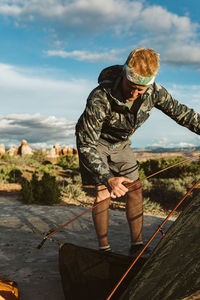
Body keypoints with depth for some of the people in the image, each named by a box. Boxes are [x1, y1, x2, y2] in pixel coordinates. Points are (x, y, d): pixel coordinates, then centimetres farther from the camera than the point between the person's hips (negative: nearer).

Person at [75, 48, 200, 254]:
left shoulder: (153, 92, -23)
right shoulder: (100, 99, -38)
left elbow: (180, 112, -6)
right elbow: (86, 145, -34)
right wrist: (108, 178, -44)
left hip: (120, 143, 5)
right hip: (93, 142, -5)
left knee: (135, 189, -1)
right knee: (103, 191, -14)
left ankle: (137, 245, 11)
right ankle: (104, 249, 1)